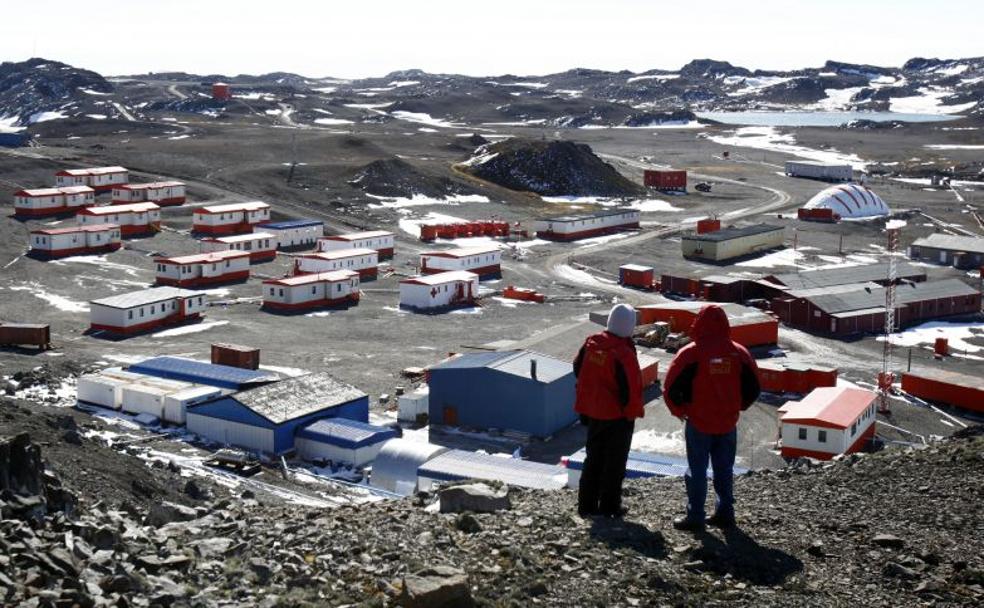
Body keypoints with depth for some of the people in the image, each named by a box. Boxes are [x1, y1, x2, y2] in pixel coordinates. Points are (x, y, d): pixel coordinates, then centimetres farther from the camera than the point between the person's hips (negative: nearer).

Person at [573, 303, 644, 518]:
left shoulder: (591, 342, -3)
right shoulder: (623, 354, -25)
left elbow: (578, 369, 11)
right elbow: (629, 389, -22)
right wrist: (631, 413, -6)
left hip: (594, 411, 6)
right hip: (617, 415, -6)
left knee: (593, 458, 17)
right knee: (615, 462, 8)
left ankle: (587, 504, 22)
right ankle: (609, 506, 15)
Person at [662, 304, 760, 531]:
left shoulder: (691, 353, -14)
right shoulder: (739, 353, -2)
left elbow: (671, 388, -13)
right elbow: (753, 389, 5)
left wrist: (679, 410, 4)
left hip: (698, 423, -3)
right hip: (728, 424, 4)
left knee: (697, 470, 6)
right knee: (724, 470, 15)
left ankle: (695, 517, 9)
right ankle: (725, 514, 21)